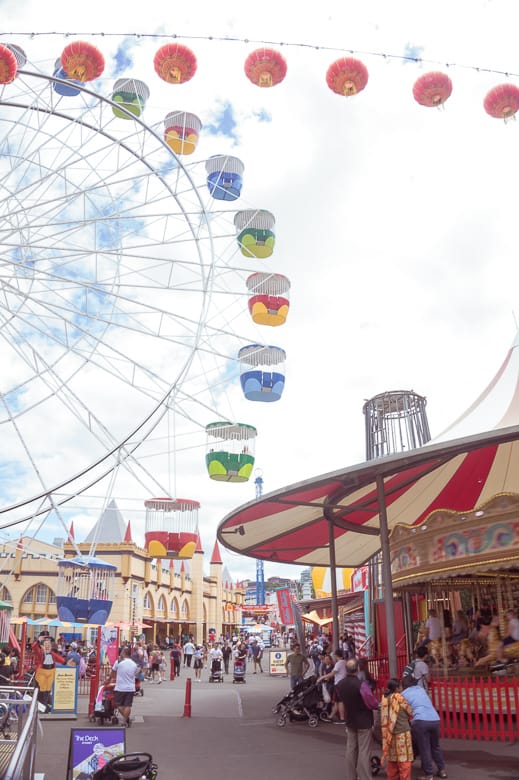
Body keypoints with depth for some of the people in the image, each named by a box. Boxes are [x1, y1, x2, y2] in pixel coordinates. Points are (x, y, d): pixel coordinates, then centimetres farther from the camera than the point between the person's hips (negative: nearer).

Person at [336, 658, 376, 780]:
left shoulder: (339, 685, -6)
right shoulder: (360, 684, -26)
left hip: (350, 721, 6)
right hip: (364, 722, -6)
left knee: (351, 750, 16)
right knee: (364, 752, 2)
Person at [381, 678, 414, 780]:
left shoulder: (385, 698, 5)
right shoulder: (399, 698, -12)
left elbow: (385, 716, 9)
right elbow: (410, 712, -2)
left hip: (389, 733, 6)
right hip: (402, 732, -6)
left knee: (392, 758, 16)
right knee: (404, 759, 1)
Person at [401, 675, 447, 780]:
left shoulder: (404, 694, 14)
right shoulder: (421, 689, 27)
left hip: (420, 721, -5)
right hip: (435, 720, 5)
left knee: (424, 749, 5)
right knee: (435, 746, 22)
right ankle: (442, 770, 28)